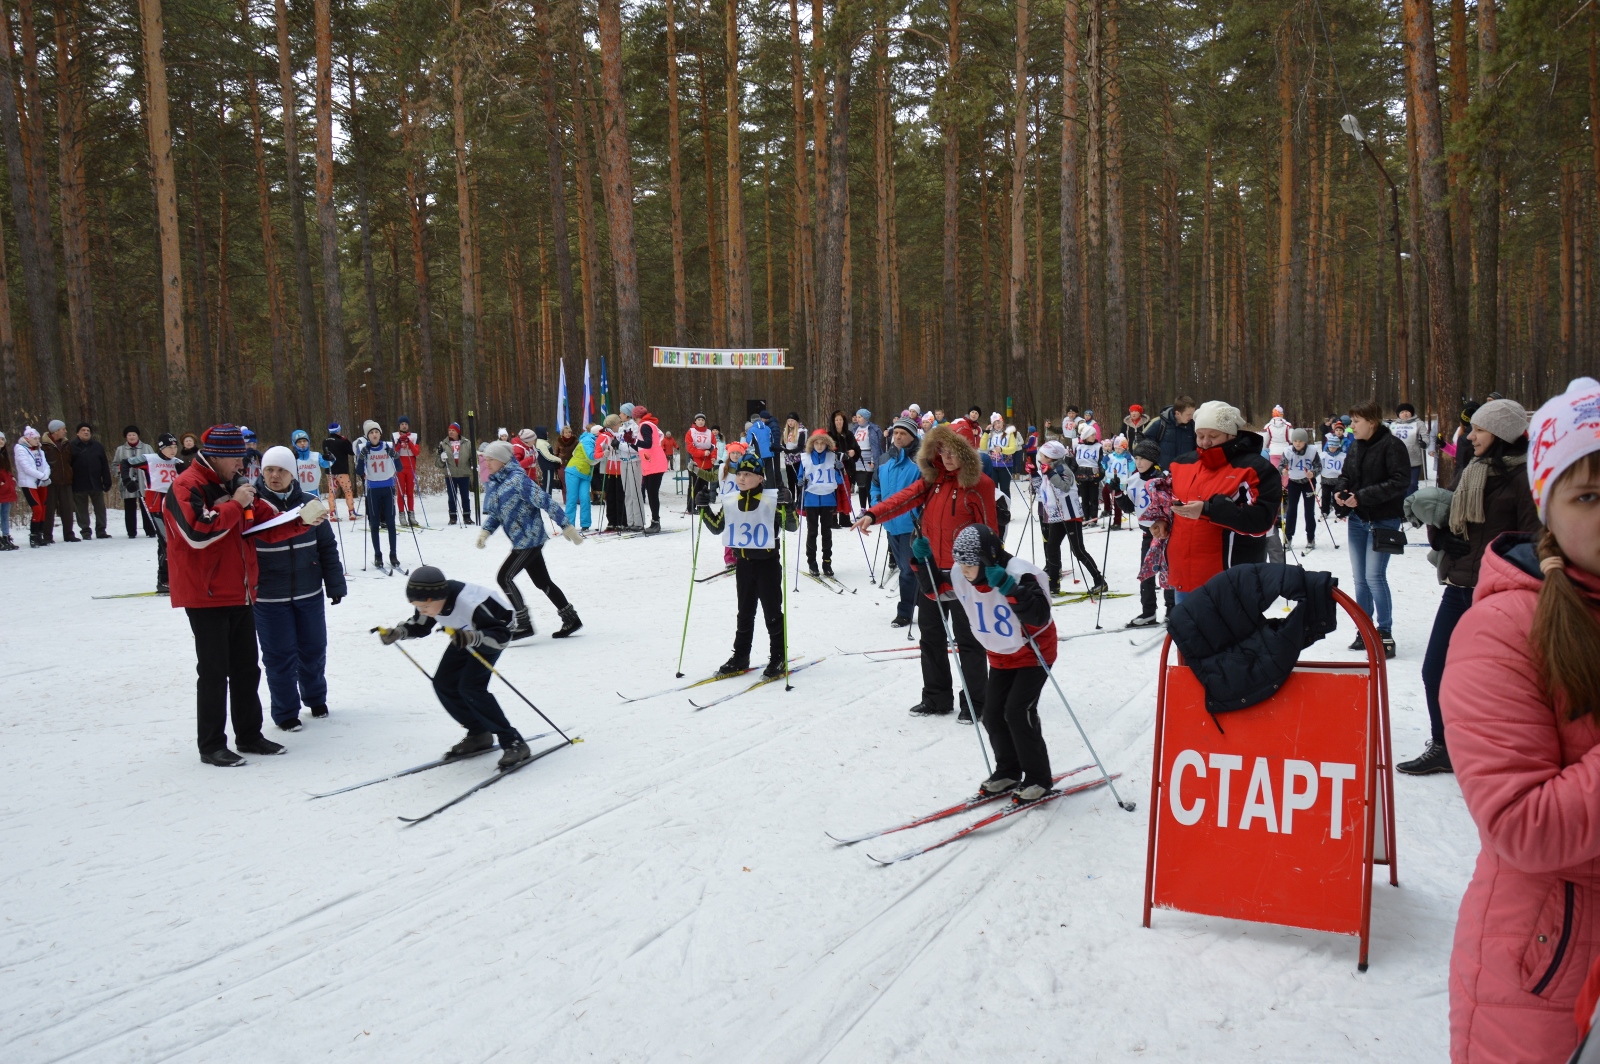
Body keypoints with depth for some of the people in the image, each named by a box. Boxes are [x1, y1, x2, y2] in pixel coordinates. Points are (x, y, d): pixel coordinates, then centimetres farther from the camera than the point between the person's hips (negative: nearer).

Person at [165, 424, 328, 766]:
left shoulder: (235, 486, 13)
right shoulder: (186, 486, -13)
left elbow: (267, 527, 9)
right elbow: (198, 532, -27)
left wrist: (302, 520, -7)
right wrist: (234, 505, -18)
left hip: (240, 595, 8)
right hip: (206, 596, -8)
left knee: (247, 669, 13)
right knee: (214, 672, -2)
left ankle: (249, 735, 24)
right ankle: (211, 745, 8)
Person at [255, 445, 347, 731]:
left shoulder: (309, 502, 1)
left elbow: (327, 546, 6)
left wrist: (335, 584, 6)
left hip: (310, 593, 3)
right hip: (268, 598, -3)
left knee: (314, 649, 15)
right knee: (280, 656, 4)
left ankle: (316, 697, 38)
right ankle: (285, 712, 20)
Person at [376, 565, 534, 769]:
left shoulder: (470, 604, -41)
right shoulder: (429, 599, -21)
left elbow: (502, 636, -39)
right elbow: (419, 627, 0)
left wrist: (473, 638, -57)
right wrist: (397, 632, -19)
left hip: (496, 625, -8)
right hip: (469, 633, 8)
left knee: (470, 686, -21)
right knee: (443, 683, 0)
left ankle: (513, 743, -16)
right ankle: (479, 735, 16)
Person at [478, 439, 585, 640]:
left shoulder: (517, 479, -18)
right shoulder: (492, 483, 9)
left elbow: (545, 502, -19)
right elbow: (493, 512, 18)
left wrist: (566, 526, -20)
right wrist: (485, 531, 0)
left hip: (529, 538, -9)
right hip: (522, 541, 9)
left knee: (504, 577, -9)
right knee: (542, 581, 14)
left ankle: (524, 623, -1)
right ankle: (571, 618, 23)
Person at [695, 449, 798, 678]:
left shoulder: (772, 499, -12)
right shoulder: (729, 501, 2)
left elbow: (792, 526, -14)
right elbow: (717, 527, 11)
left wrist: (788, 506, -30)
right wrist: (704, 509, -2)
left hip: (768, 563, -5)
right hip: (743, 564, 5)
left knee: (772, 612, 4)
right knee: (745, 612, 15)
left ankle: (779, 657, 14)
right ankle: (740, 657, 23)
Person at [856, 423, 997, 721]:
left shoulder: (979, 484, -11)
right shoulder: (933, 479, 5)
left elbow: (989, 531, -9)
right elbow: (906, 498, -9)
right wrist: (872, 515, -25)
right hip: (931, 568, 6)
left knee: (967, 636, 2)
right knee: (931, 632, 14)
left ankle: (975, 702, 13)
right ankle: (937, 697, 27)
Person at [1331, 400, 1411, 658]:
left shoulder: (1391, 445, -13)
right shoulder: (1355, 447, 9)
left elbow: (1400, 481, -20)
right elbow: (1345, 476, 19)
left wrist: (1362, 496, -23)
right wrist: (1340, 492, -4)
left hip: (1383, 520, -7)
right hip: (1357, 520, 7)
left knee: (1375, 576, -12)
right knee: (1359, 578, 11)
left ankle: (1385, 634, -3)